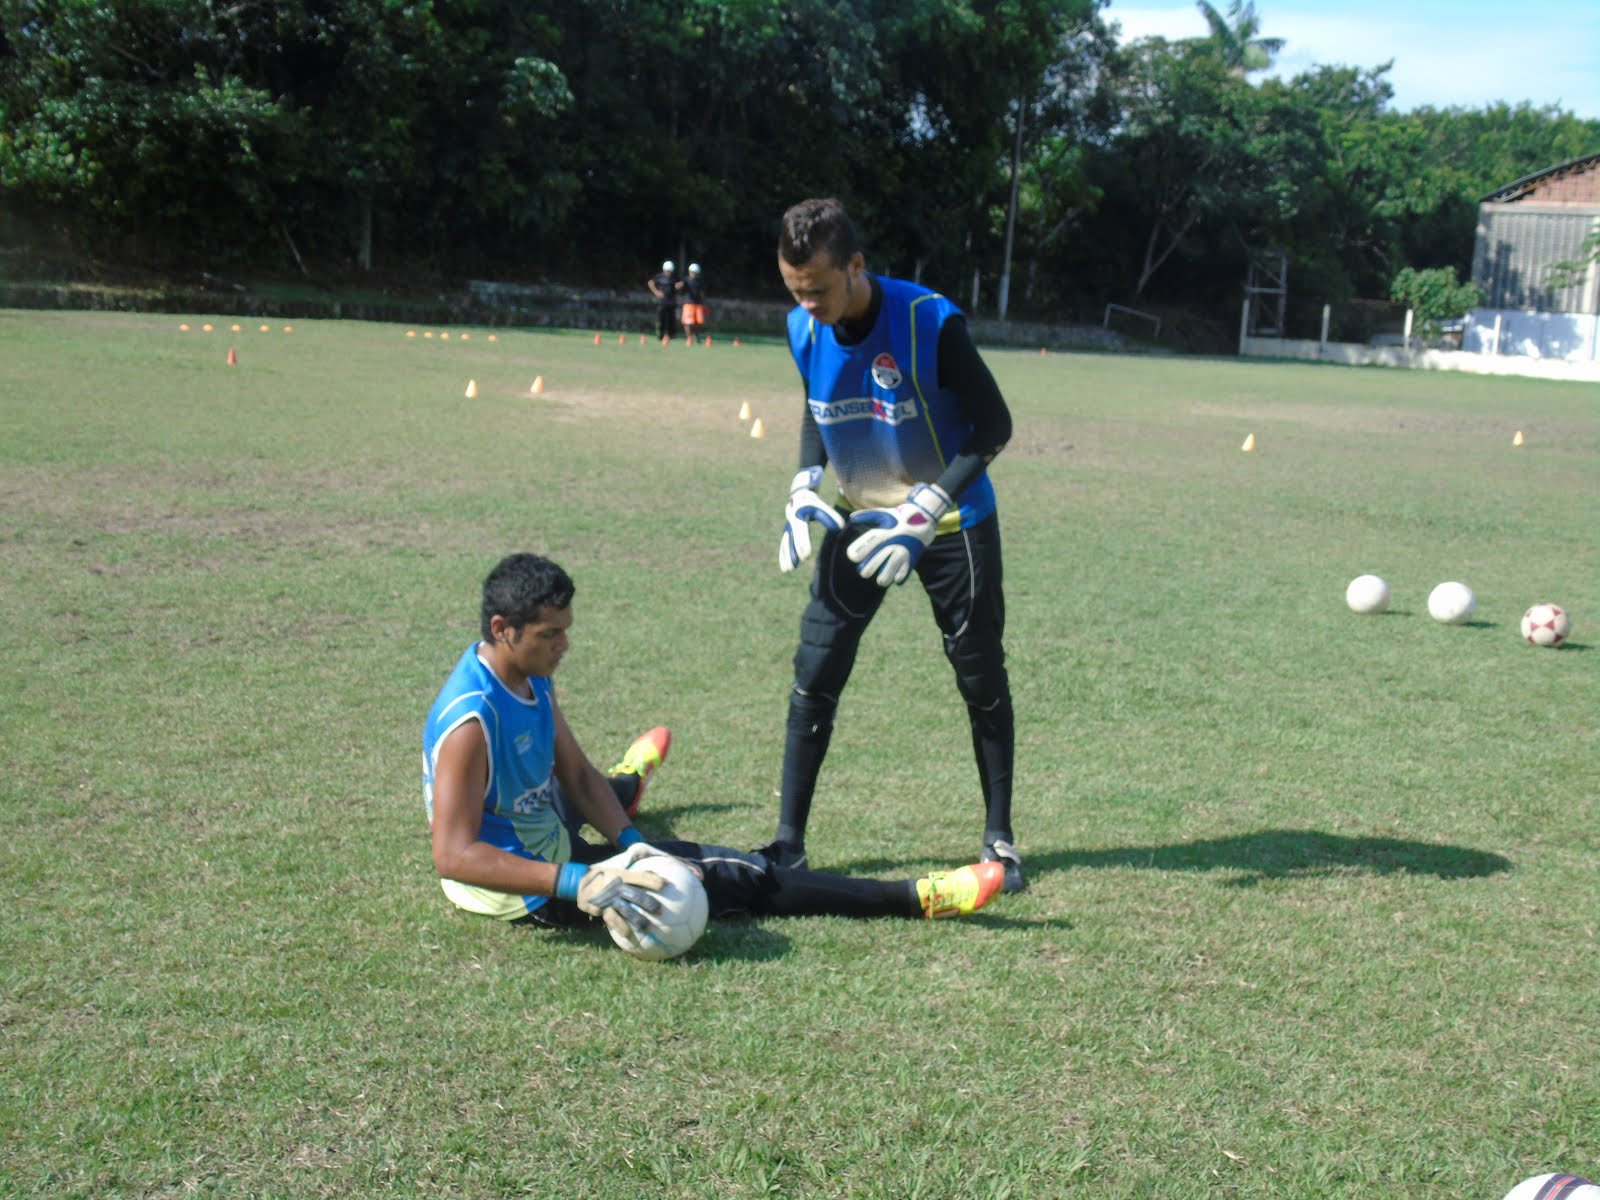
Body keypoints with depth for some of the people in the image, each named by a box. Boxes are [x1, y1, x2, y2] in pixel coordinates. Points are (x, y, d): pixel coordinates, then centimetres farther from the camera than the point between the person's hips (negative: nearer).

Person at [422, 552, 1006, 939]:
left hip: (549, 848, 9)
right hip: (526, 894, -9)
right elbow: (453, 854, -36)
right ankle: (916, 898, -4)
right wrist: (579, 884, -42)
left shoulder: (530, 679, -3)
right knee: (736, 876, -9)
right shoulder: (472, 720, -32)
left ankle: (623, 784, 83)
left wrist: (627, 843, -14)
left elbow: (575, 775, 3)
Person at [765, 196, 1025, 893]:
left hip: (952, 525, -4)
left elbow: (993, 426, -19)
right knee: (815, 671, -2)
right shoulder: (804, 329, -10)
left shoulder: (931, 323, -26)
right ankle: (789, 842, 7)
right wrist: (805, 486, -6)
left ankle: (999, 839, 22)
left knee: (981, 678, 5)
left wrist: (926, 513, -27)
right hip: (862, 521, 4)